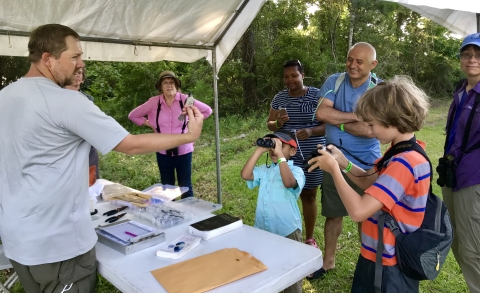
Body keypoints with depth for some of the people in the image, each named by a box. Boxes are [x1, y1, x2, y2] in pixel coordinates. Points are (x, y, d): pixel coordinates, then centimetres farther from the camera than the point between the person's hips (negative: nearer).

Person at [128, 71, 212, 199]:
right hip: (163, 152, 1)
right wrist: (150, 124, 0)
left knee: (186, 187, 9)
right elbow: (133, 115, 8)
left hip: (183, 150, -1)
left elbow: (207, 110, 6)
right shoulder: (154, 102, -5)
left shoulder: (185, 99, -7)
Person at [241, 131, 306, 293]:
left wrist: (280, 155, -28)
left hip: (288, 231, -5)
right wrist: (259, 150, -12)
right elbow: (245, 175, -12)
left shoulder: (296, 171, -9)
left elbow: (289, 183, -31)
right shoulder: (264, 171, 5)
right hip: (262, 230, 5)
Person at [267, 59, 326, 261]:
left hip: (311, 156, -2)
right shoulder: (279, 98, 5)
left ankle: (309, 238, 26)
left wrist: (311, 131, -24)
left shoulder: (316, 95, -5)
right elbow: (269, 124, 9)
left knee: (309, 196, 9)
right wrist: (278, 123, -14)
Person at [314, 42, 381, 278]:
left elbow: (370, 130, -23)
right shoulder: (334, 81, -2)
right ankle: (328, 260, 35)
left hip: (365, 164, -3)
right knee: (333, 213, 17)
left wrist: (337, 122, -13)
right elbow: (321, 113, -17)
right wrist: (356, 116, -18)